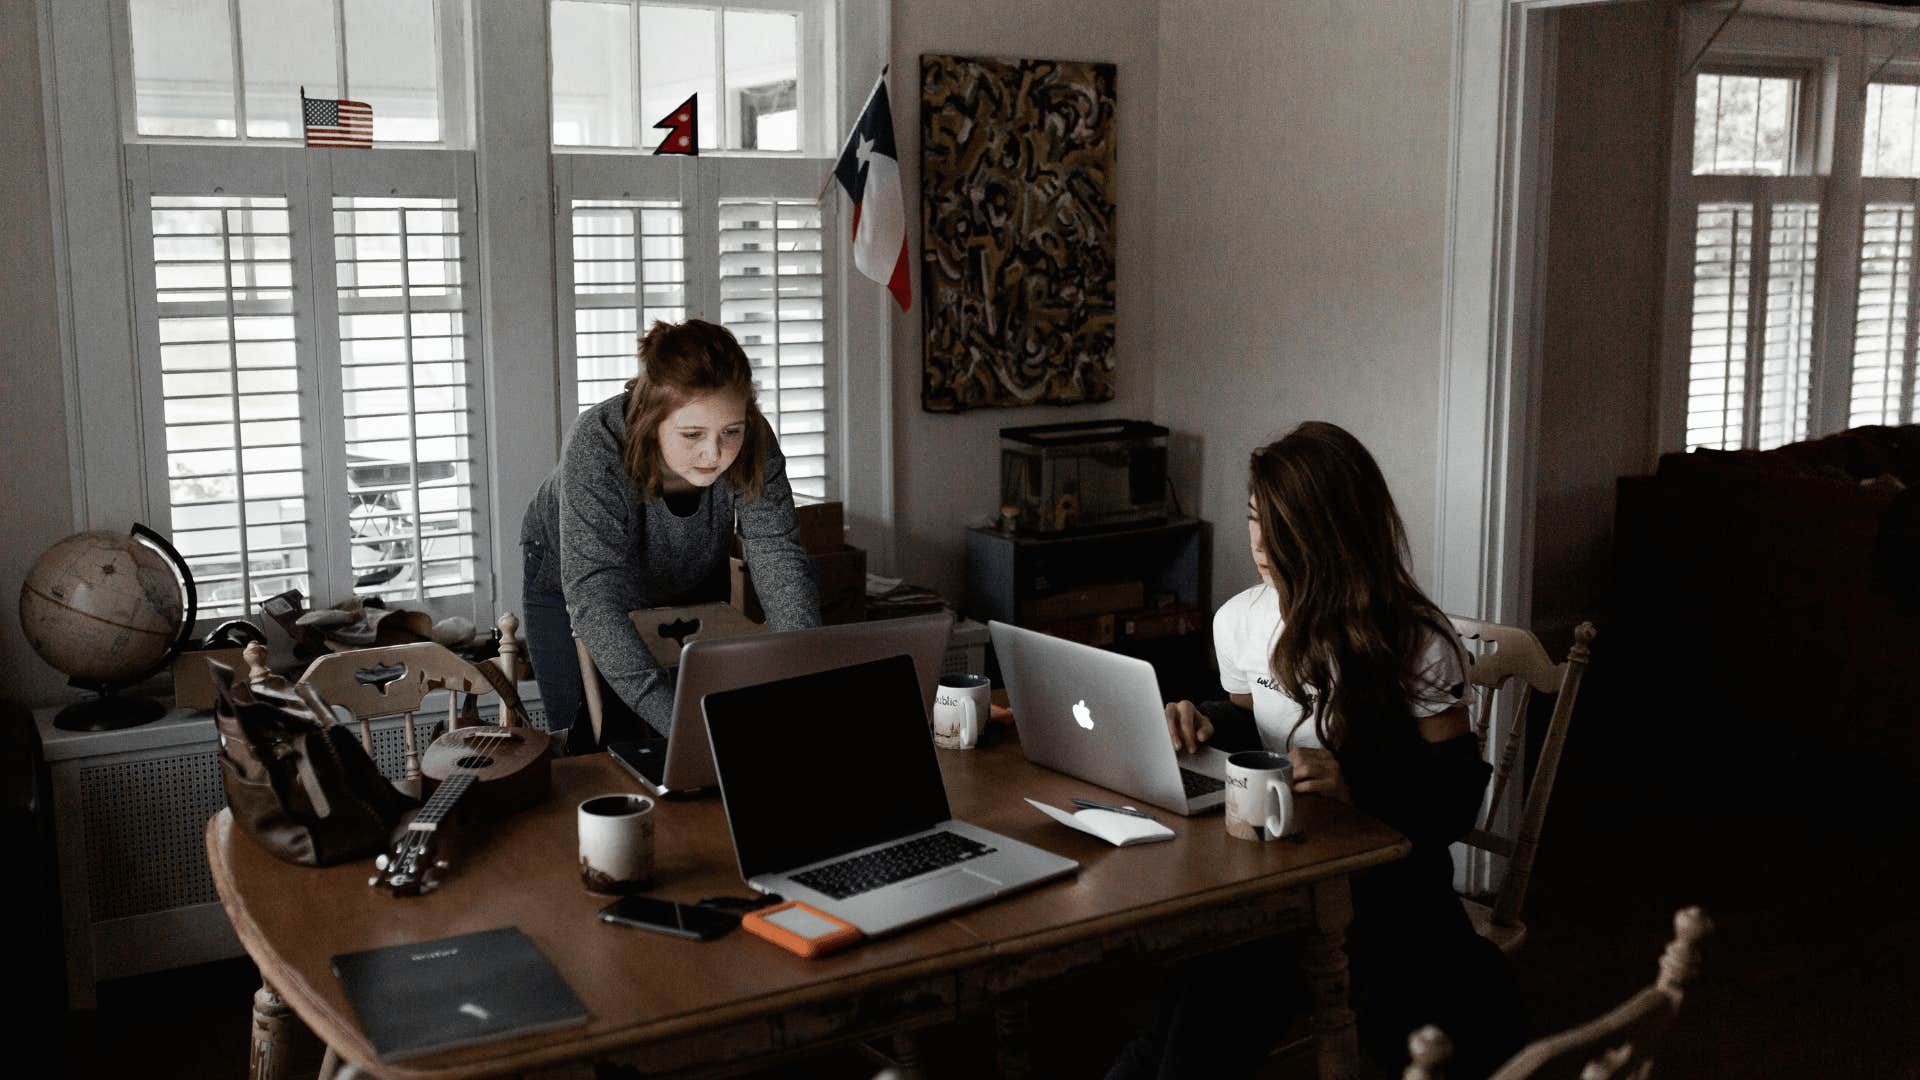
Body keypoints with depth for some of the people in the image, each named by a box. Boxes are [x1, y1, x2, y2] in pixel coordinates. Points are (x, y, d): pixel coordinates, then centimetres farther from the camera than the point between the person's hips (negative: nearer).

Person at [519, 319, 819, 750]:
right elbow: (595, 602, -46)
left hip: (690, 582, 3)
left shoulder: (754, 445, -30)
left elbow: (779, 560, -30)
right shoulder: (596, 449, -40)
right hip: (570, 581, -3)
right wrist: (678, 721, -57)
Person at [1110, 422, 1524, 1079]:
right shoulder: (1239, 620, 5)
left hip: (1384, 882, -3)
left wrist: (1358, 784, -26)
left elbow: (1456, 794, -9)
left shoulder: (1416, 643, -9)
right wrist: (1208, 724, -1)